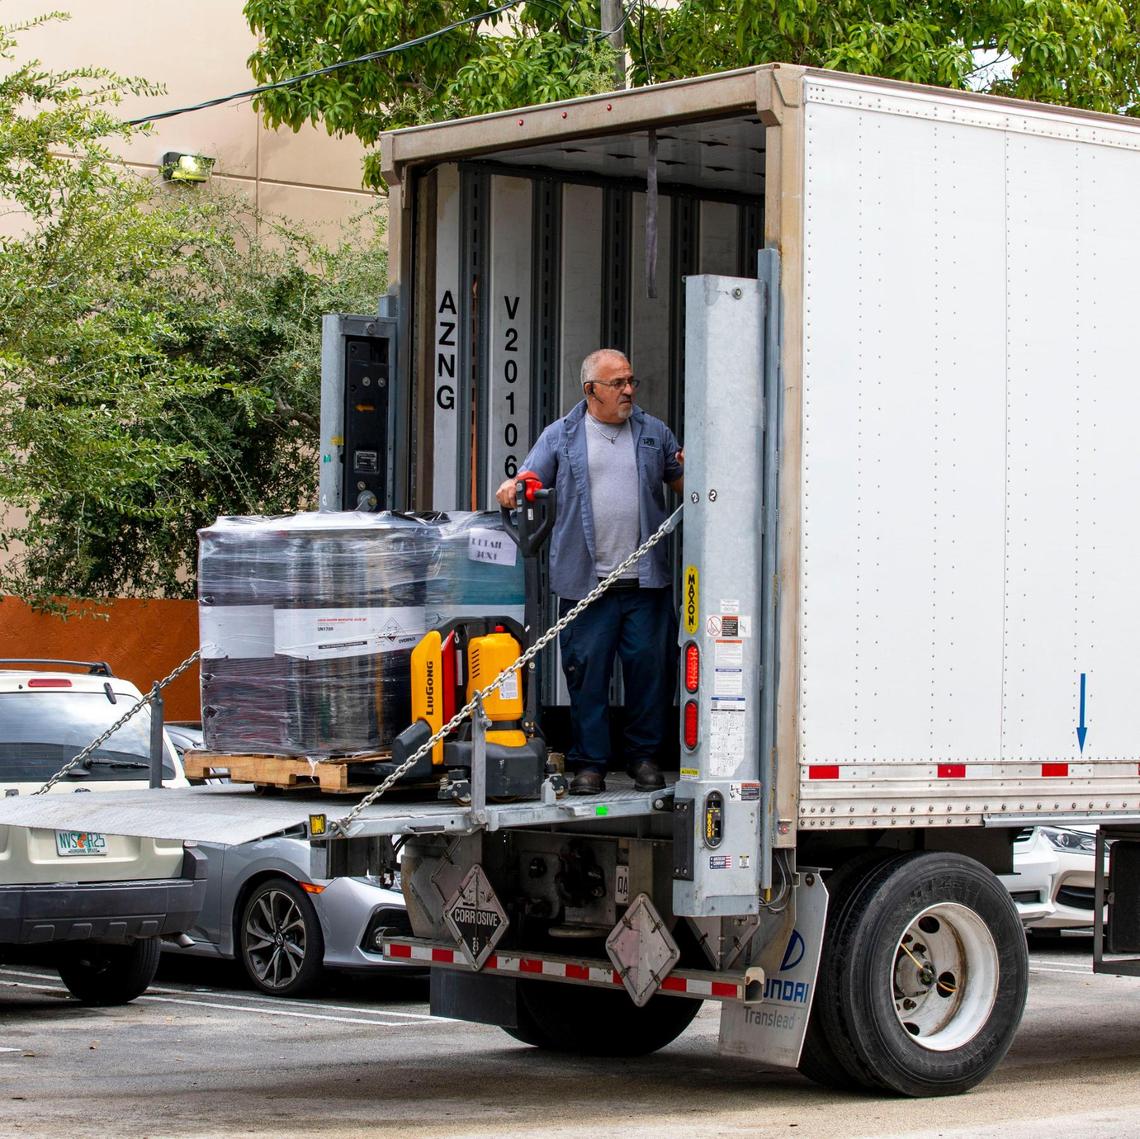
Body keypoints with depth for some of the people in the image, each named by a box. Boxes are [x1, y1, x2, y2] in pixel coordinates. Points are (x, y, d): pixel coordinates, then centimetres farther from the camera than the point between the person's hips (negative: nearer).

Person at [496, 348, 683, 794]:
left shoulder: (654, 433, 13)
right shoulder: (562, 435, 8)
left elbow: (683, 484, 17)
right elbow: (530, 479, 6)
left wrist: (691, 469, -6)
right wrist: (512, 487, -16)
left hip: (645, 579, 2)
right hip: (585, 581, -1)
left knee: (649, 666, 2)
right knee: (587, 670, -1)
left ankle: (644, 756, 15)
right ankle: (589, 762, 7)